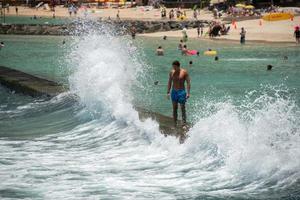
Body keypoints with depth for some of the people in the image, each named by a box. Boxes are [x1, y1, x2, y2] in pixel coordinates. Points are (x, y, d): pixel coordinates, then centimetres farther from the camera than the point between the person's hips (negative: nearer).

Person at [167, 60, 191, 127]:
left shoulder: (184, 72, -7)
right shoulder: (171, 72, 4)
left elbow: (188, 82, -6)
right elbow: (169, 82, 12)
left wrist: (188, 93, -13)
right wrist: (168, 92, 6)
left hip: (181, 91, -4)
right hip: (174, 91, 4)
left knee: (182, 108, -6)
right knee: (174, 108, 6)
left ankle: (184, 123, -5)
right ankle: (175, 123, 10)